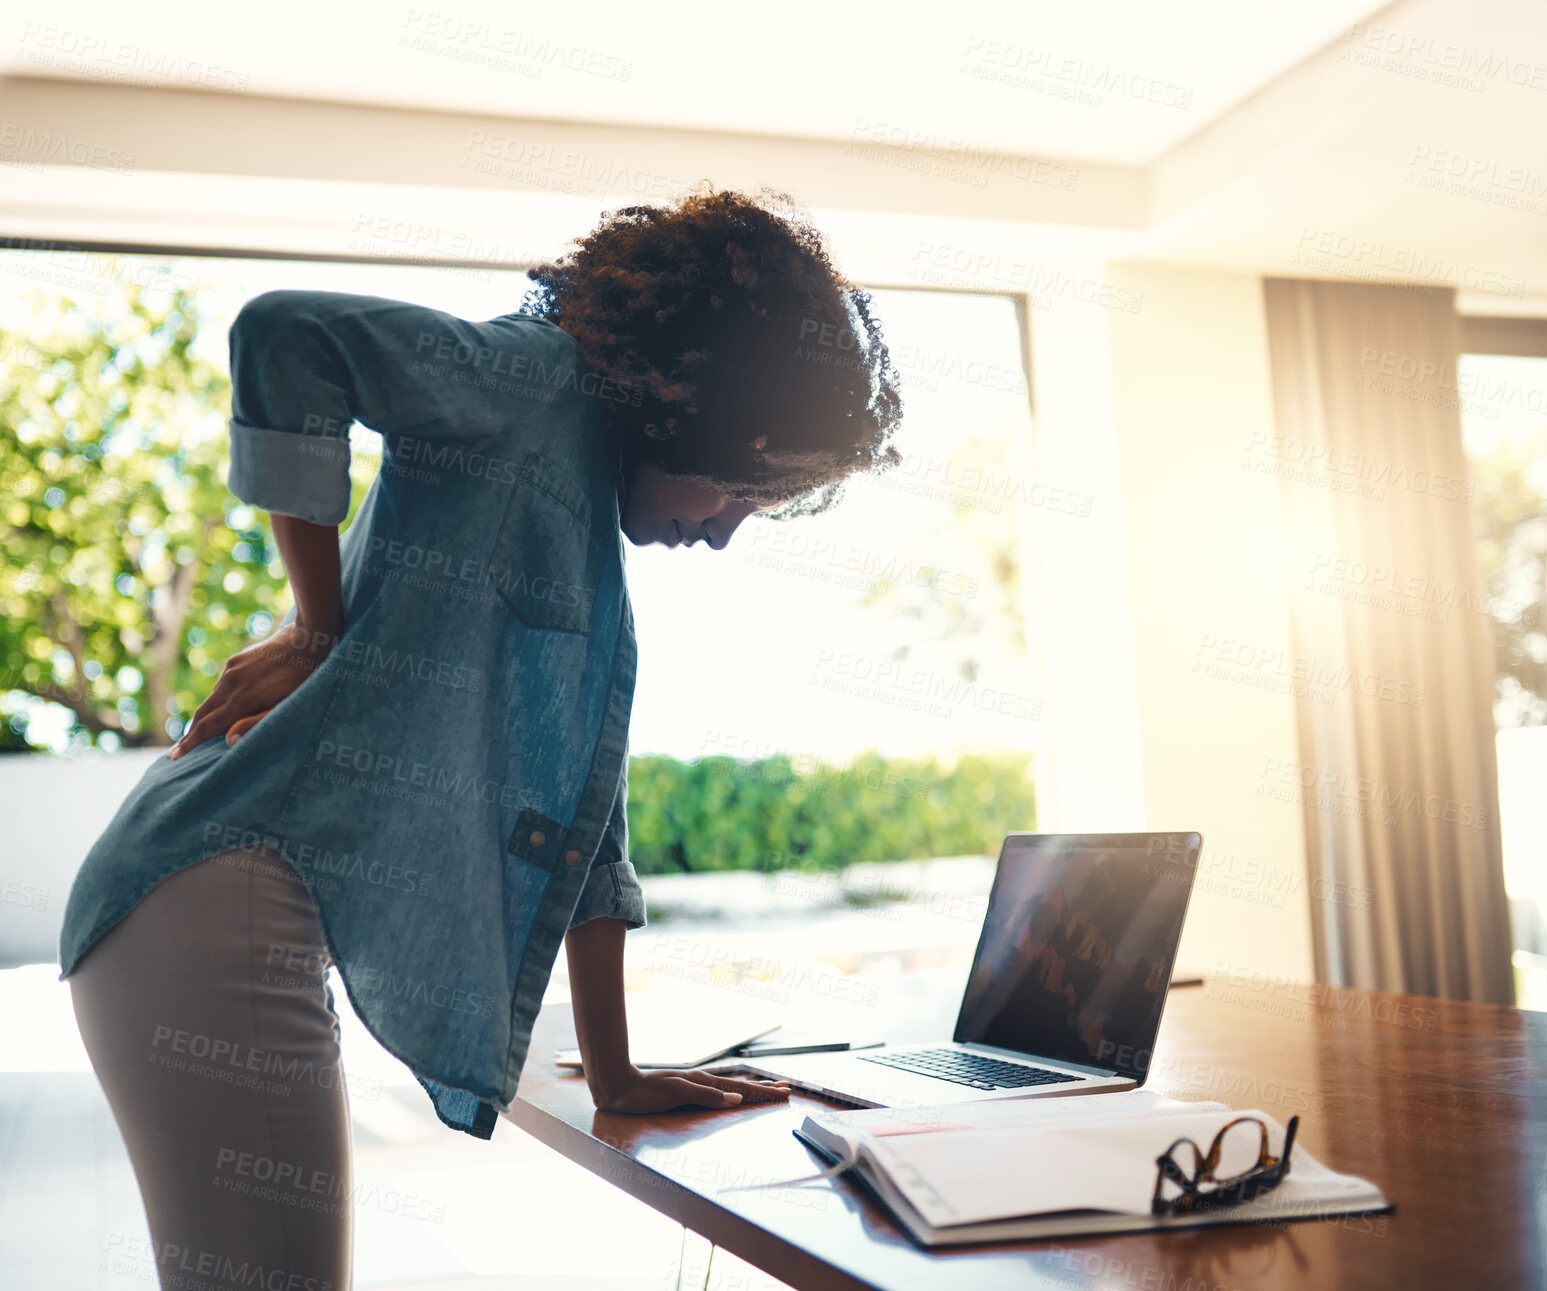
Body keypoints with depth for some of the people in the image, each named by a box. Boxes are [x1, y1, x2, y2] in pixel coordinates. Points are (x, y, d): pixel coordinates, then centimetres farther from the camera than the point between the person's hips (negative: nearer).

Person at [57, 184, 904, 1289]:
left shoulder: (599, 546, 23)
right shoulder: (542, 389, -3)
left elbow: (577, 804, 22)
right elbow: (286, 335, -19)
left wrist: (614, 1075, 20)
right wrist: (320, 631, -11)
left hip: (279, 930, 9)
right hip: (224, 897, -9)